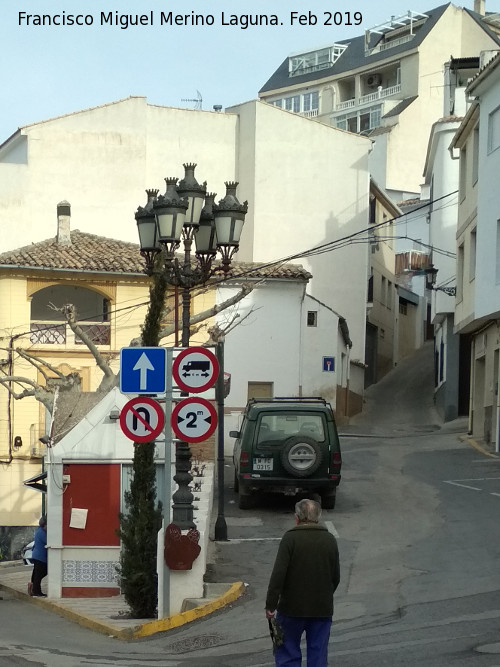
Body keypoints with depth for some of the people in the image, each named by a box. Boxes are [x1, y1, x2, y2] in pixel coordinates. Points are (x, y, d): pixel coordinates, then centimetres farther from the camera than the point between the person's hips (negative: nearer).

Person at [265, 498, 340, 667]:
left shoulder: (290, 538, -9)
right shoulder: (330, 540, 5)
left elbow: (278, 574, -15)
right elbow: (336, 577, 11)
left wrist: (271, 605, -12)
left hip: (292, 608, -3)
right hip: (323, 609, 4)